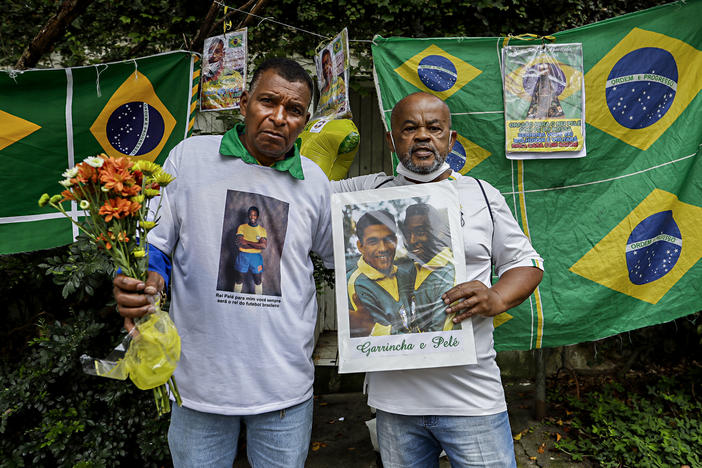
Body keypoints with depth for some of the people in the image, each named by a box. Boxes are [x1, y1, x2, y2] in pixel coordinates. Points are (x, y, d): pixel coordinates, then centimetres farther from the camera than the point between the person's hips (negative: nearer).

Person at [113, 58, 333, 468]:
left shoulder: (315, 181, 2)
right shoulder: (190, 157, -3)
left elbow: (340, 255, 16)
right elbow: (154, 243, 1)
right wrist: (143, 281, -17)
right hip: (201, 378, -1)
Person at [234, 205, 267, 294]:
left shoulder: (262, 230, 2)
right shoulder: (241, 227, 0)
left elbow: (264, 245, -12)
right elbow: (239, 244, -13)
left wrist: (247, 242, -17)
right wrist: (257, 245, -16)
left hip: (256, 257, 1)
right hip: (243, 256, -1)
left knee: (258, 280, 9)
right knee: (239, 279, 10)